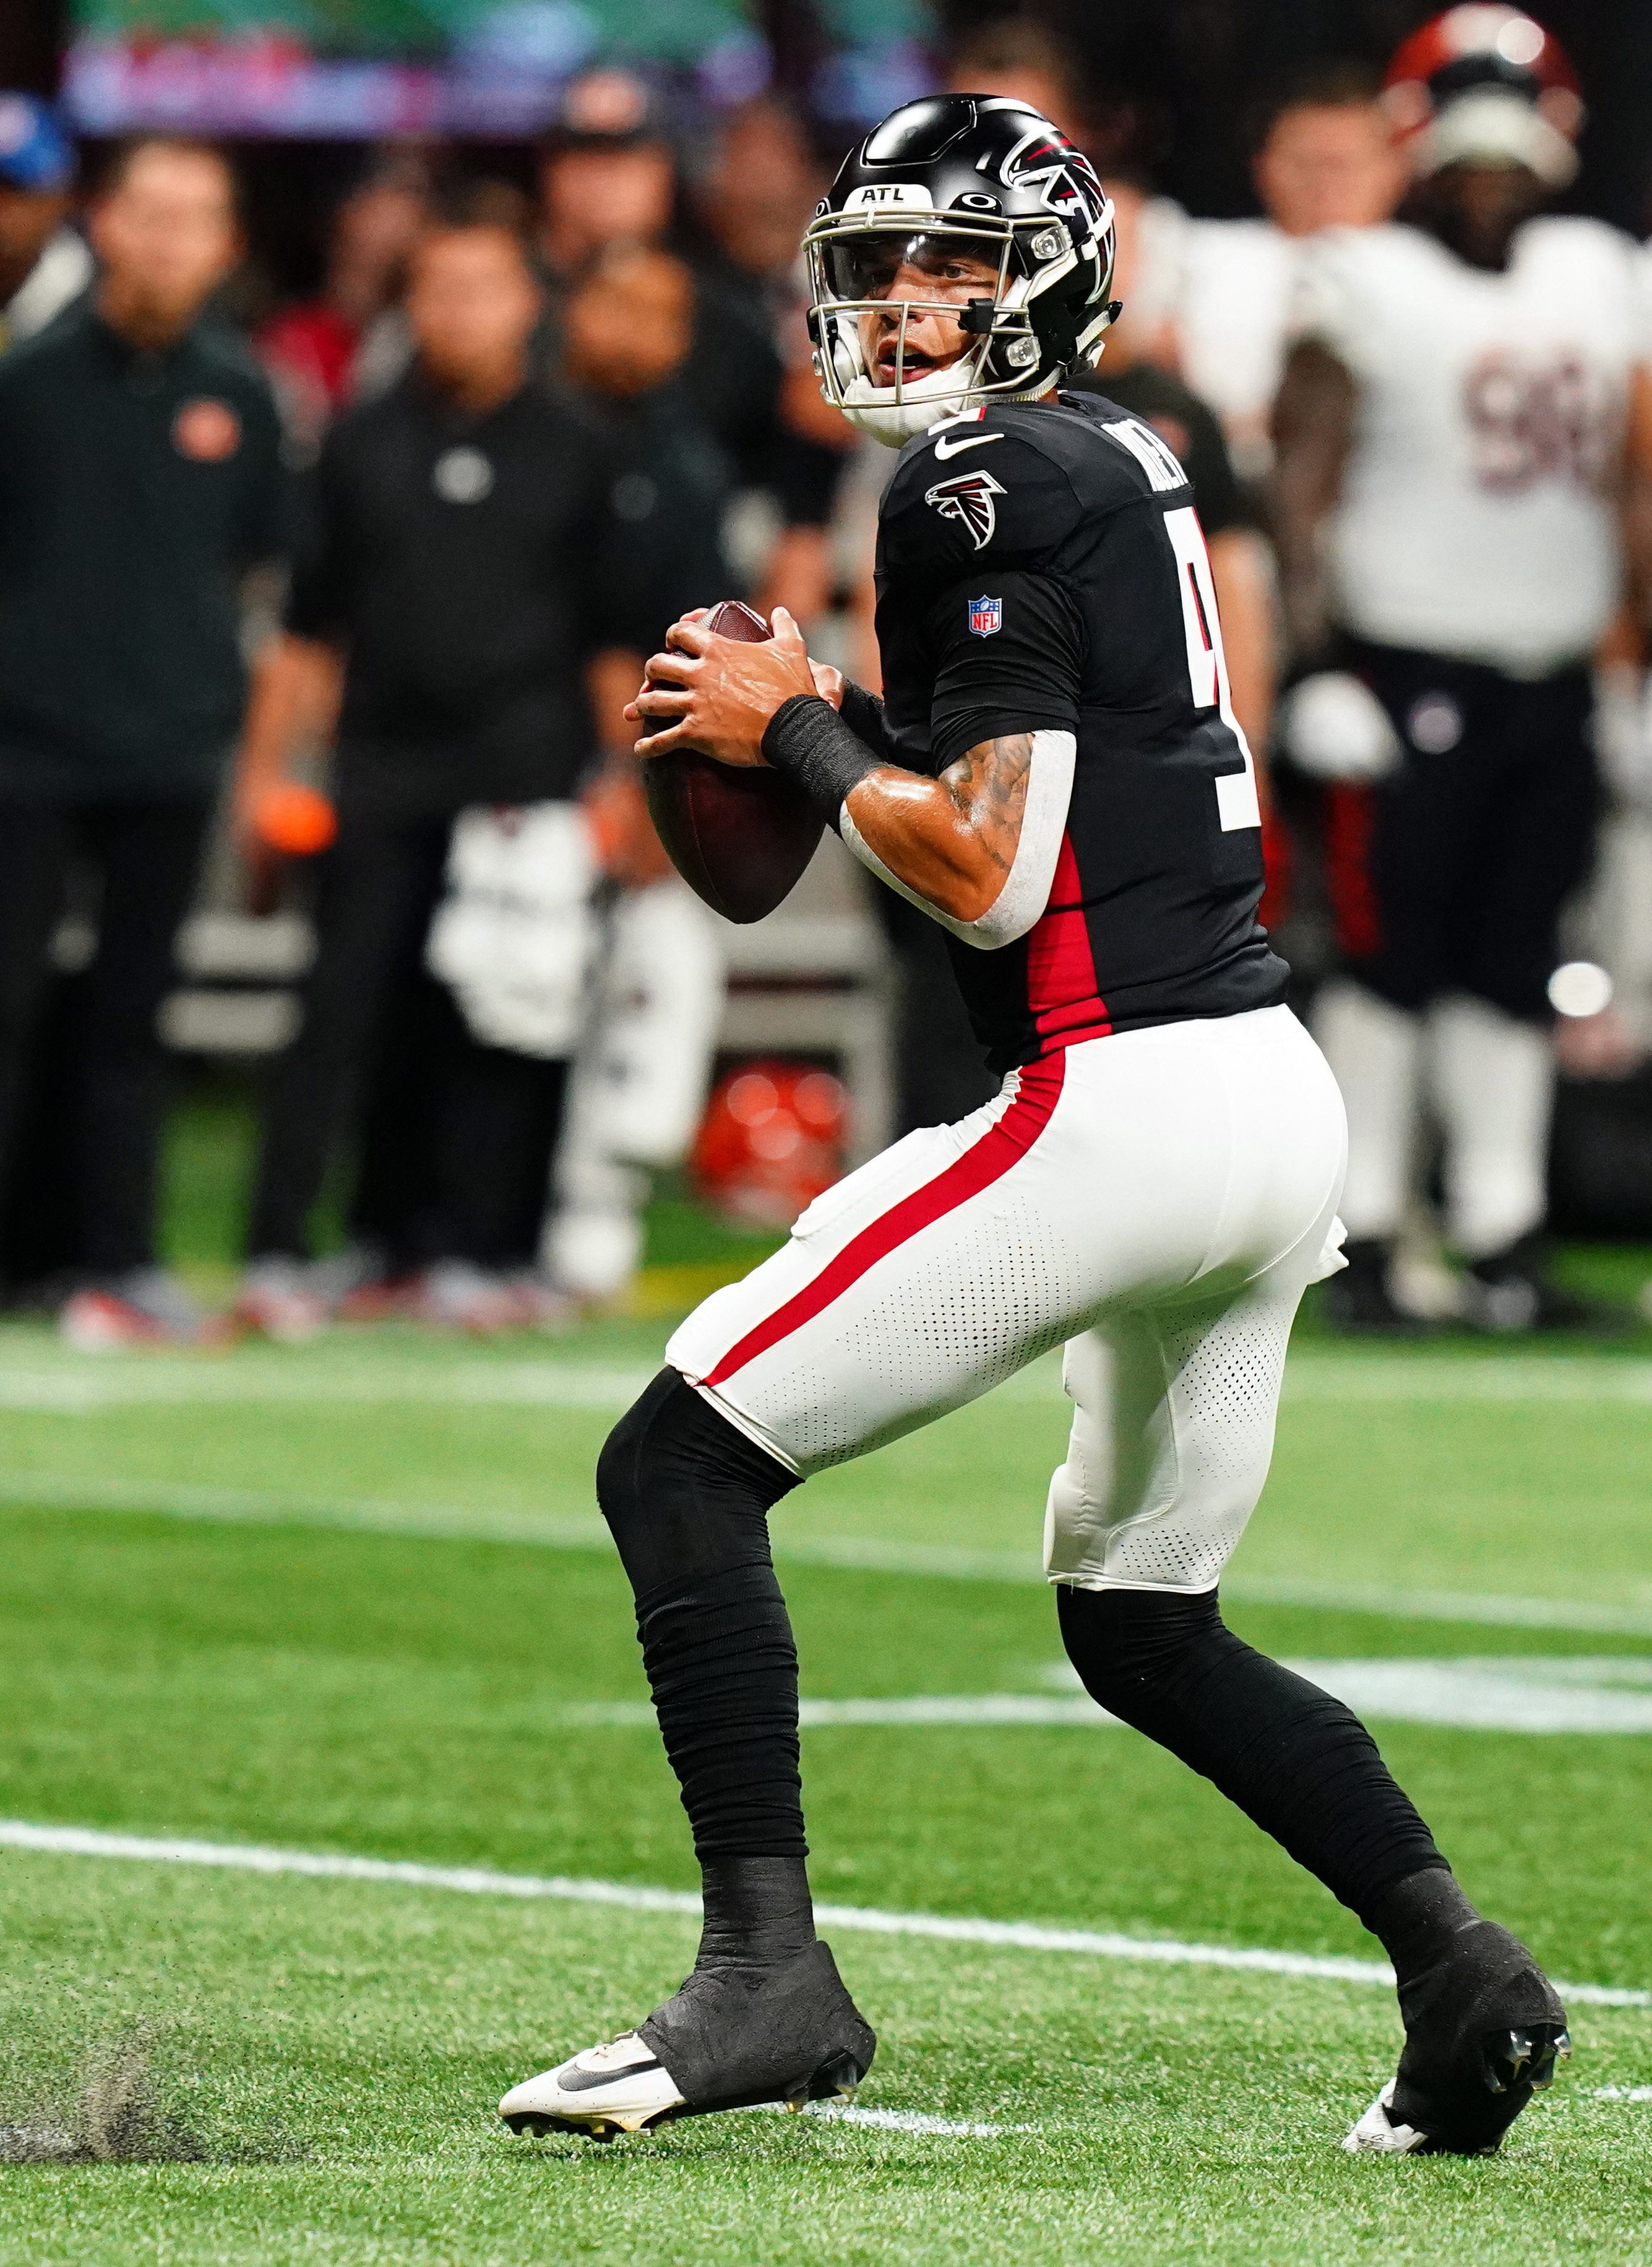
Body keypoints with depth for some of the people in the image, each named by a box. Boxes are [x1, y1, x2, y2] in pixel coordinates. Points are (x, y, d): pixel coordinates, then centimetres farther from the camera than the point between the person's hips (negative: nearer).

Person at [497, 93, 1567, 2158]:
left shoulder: (993, 487, -10)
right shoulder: (1121, 466, 19)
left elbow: (987, 879, -15)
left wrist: (799, 736, -2)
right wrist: (846, 727, 16)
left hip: (1122, 1102, -10)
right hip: (1278, 1096, 10)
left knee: (677, 1469, -6)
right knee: (1144, 1630, 22)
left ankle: (765, 1971, -15)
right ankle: (1458, 1966, 6)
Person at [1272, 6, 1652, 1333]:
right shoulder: (1363, 286, -5)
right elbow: (1305, 476, -7)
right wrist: (1319, 650, -14)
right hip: (1413, 665, -5)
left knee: (1515, 967, 7)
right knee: (1394, 958, -4)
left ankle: (1504, 1237, 10)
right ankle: (1364, 1237, 1)